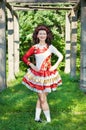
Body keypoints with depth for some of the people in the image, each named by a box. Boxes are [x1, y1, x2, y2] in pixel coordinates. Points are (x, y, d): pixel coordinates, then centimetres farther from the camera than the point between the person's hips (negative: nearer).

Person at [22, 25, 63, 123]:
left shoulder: (50, 47, -1)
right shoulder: (34, 48, -3)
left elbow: (60, 56, 6)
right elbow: (24, 57, 4)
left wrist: (55, 66, -3)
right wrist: (32, 65, -6)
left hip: (48, 74, 1)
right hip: (38, 75, -1)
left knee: (41, 97, 10)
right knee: (43, 99, 0)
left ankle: (37, 117, 22)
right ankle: (49, 120, 11)